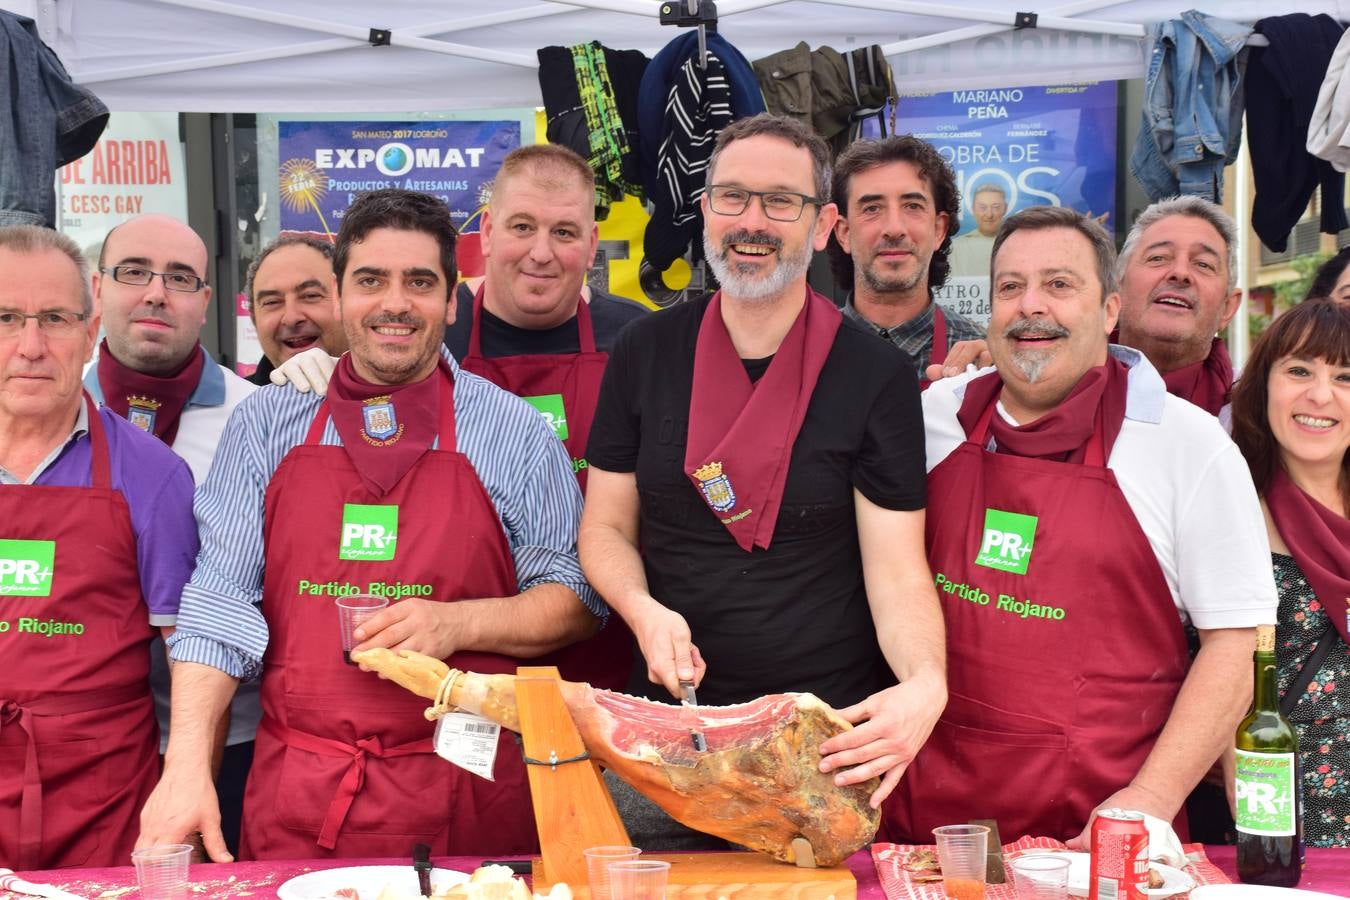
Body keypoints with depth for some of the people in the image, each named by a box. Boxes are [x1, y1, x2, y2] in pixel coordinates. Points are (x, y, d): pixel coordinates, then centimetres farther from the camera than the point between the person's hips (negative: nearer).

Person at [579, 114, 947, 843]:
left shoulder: (877, 377, -6)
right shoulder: (645, 352, 2)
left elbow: (897, 571, -9)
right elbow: (606, 528, 6)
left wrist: (926, 684, -29)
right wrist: (644, 610, -14)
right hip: (669, 722, 2)